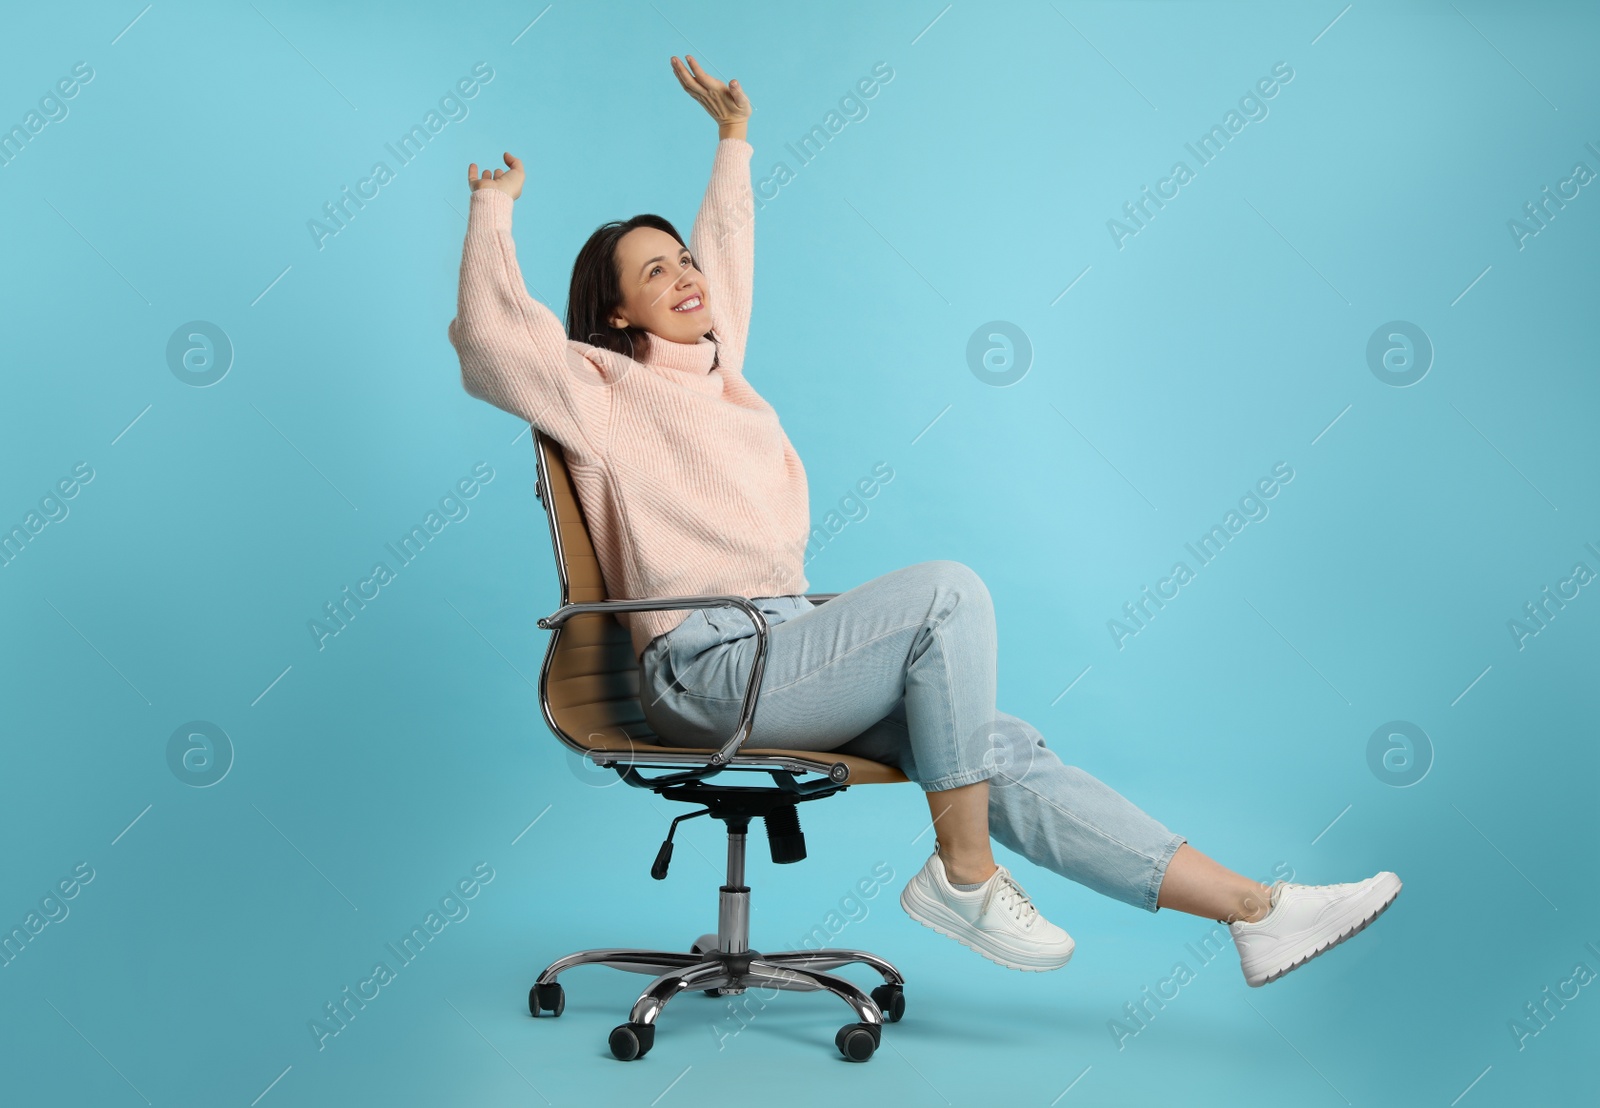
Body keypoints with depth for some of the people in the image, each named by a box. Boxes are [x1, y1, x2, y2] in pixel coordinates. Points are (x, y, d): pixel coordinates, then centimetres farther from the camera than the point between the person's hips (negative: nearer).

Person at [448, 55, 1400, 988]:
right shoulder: (605, 391, 4)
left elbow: (726, 257, 39)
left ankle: (1255, 911, -11)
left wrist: (734, 138, 45)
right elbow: (491, 334, -10)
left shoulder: (716, 372, 23)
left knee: (1007, 752, -9)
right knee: (949, 589, -27)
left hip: (784, 648, 7)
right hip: (711, 668, -7)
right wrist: (495, 206, 1)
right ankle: (963, 876, -18)